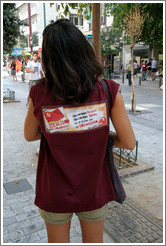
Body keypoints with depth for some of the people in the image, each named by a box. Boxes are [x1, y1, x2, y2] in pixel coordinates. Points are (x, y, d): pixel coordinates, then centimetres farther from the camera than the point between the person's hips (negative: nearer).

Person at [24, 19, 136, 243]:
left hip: (54, 193, 0)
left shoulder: (39, 94, -19)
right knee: (94, 241, 28)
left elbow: (30, 135, -2)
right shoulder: (108, 91, -20)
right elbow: (129, 142, -12)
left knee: (58, 241, 27)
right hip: (94, 191, 1)